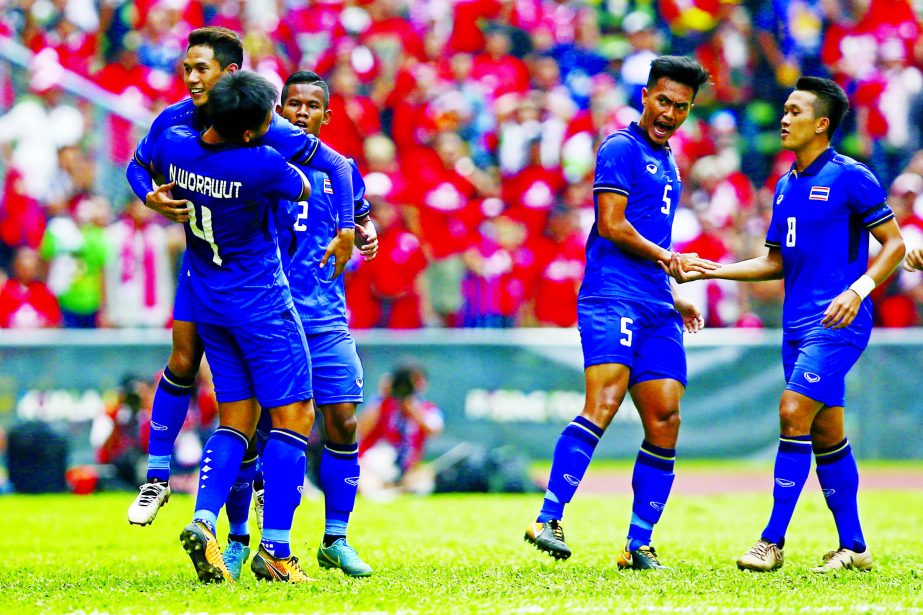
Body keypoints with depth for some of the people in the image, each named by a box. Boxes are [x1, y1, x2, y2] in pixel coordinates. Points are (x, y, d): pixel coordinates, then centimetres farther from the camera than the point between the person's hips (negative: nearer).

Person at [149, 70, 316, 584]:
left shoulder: (173, 145, -7)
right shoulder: (262, 165, -25)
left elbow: (149, 166, 19)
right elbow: (302, 190, -2)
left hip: (207, 305, 7)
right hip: (263, 306, -7)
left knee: (236, 421, 12)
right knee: (293, 416, 1)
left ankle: (204, 520, -9)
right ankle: (275, 550, -5)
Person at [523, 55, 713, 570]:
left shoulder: (667, 161, 26)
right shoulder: (621, 149, -1)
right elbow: (611, 224, -10)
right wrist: (667, 258, -8)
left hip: (655, 309, 8)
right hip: (612, 298, -8)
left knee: (665, 420, -1)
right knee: (604, 402, -23)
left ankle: (639, 546, 3)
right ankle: (548, 520, -26)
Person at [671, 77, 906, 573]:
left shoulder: (850, 177, -7)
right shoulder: (786, 187, 16)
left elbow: (894, 243, -7)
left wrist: (859, 289, -21)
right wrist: (711, 270, 13)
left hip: (837, 323, -8)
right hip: (798, 324, 8)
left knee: (794, 413, -17)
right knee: (825, 434, 8)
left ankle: (772, 542, -15)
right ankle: (853, 547, 14)